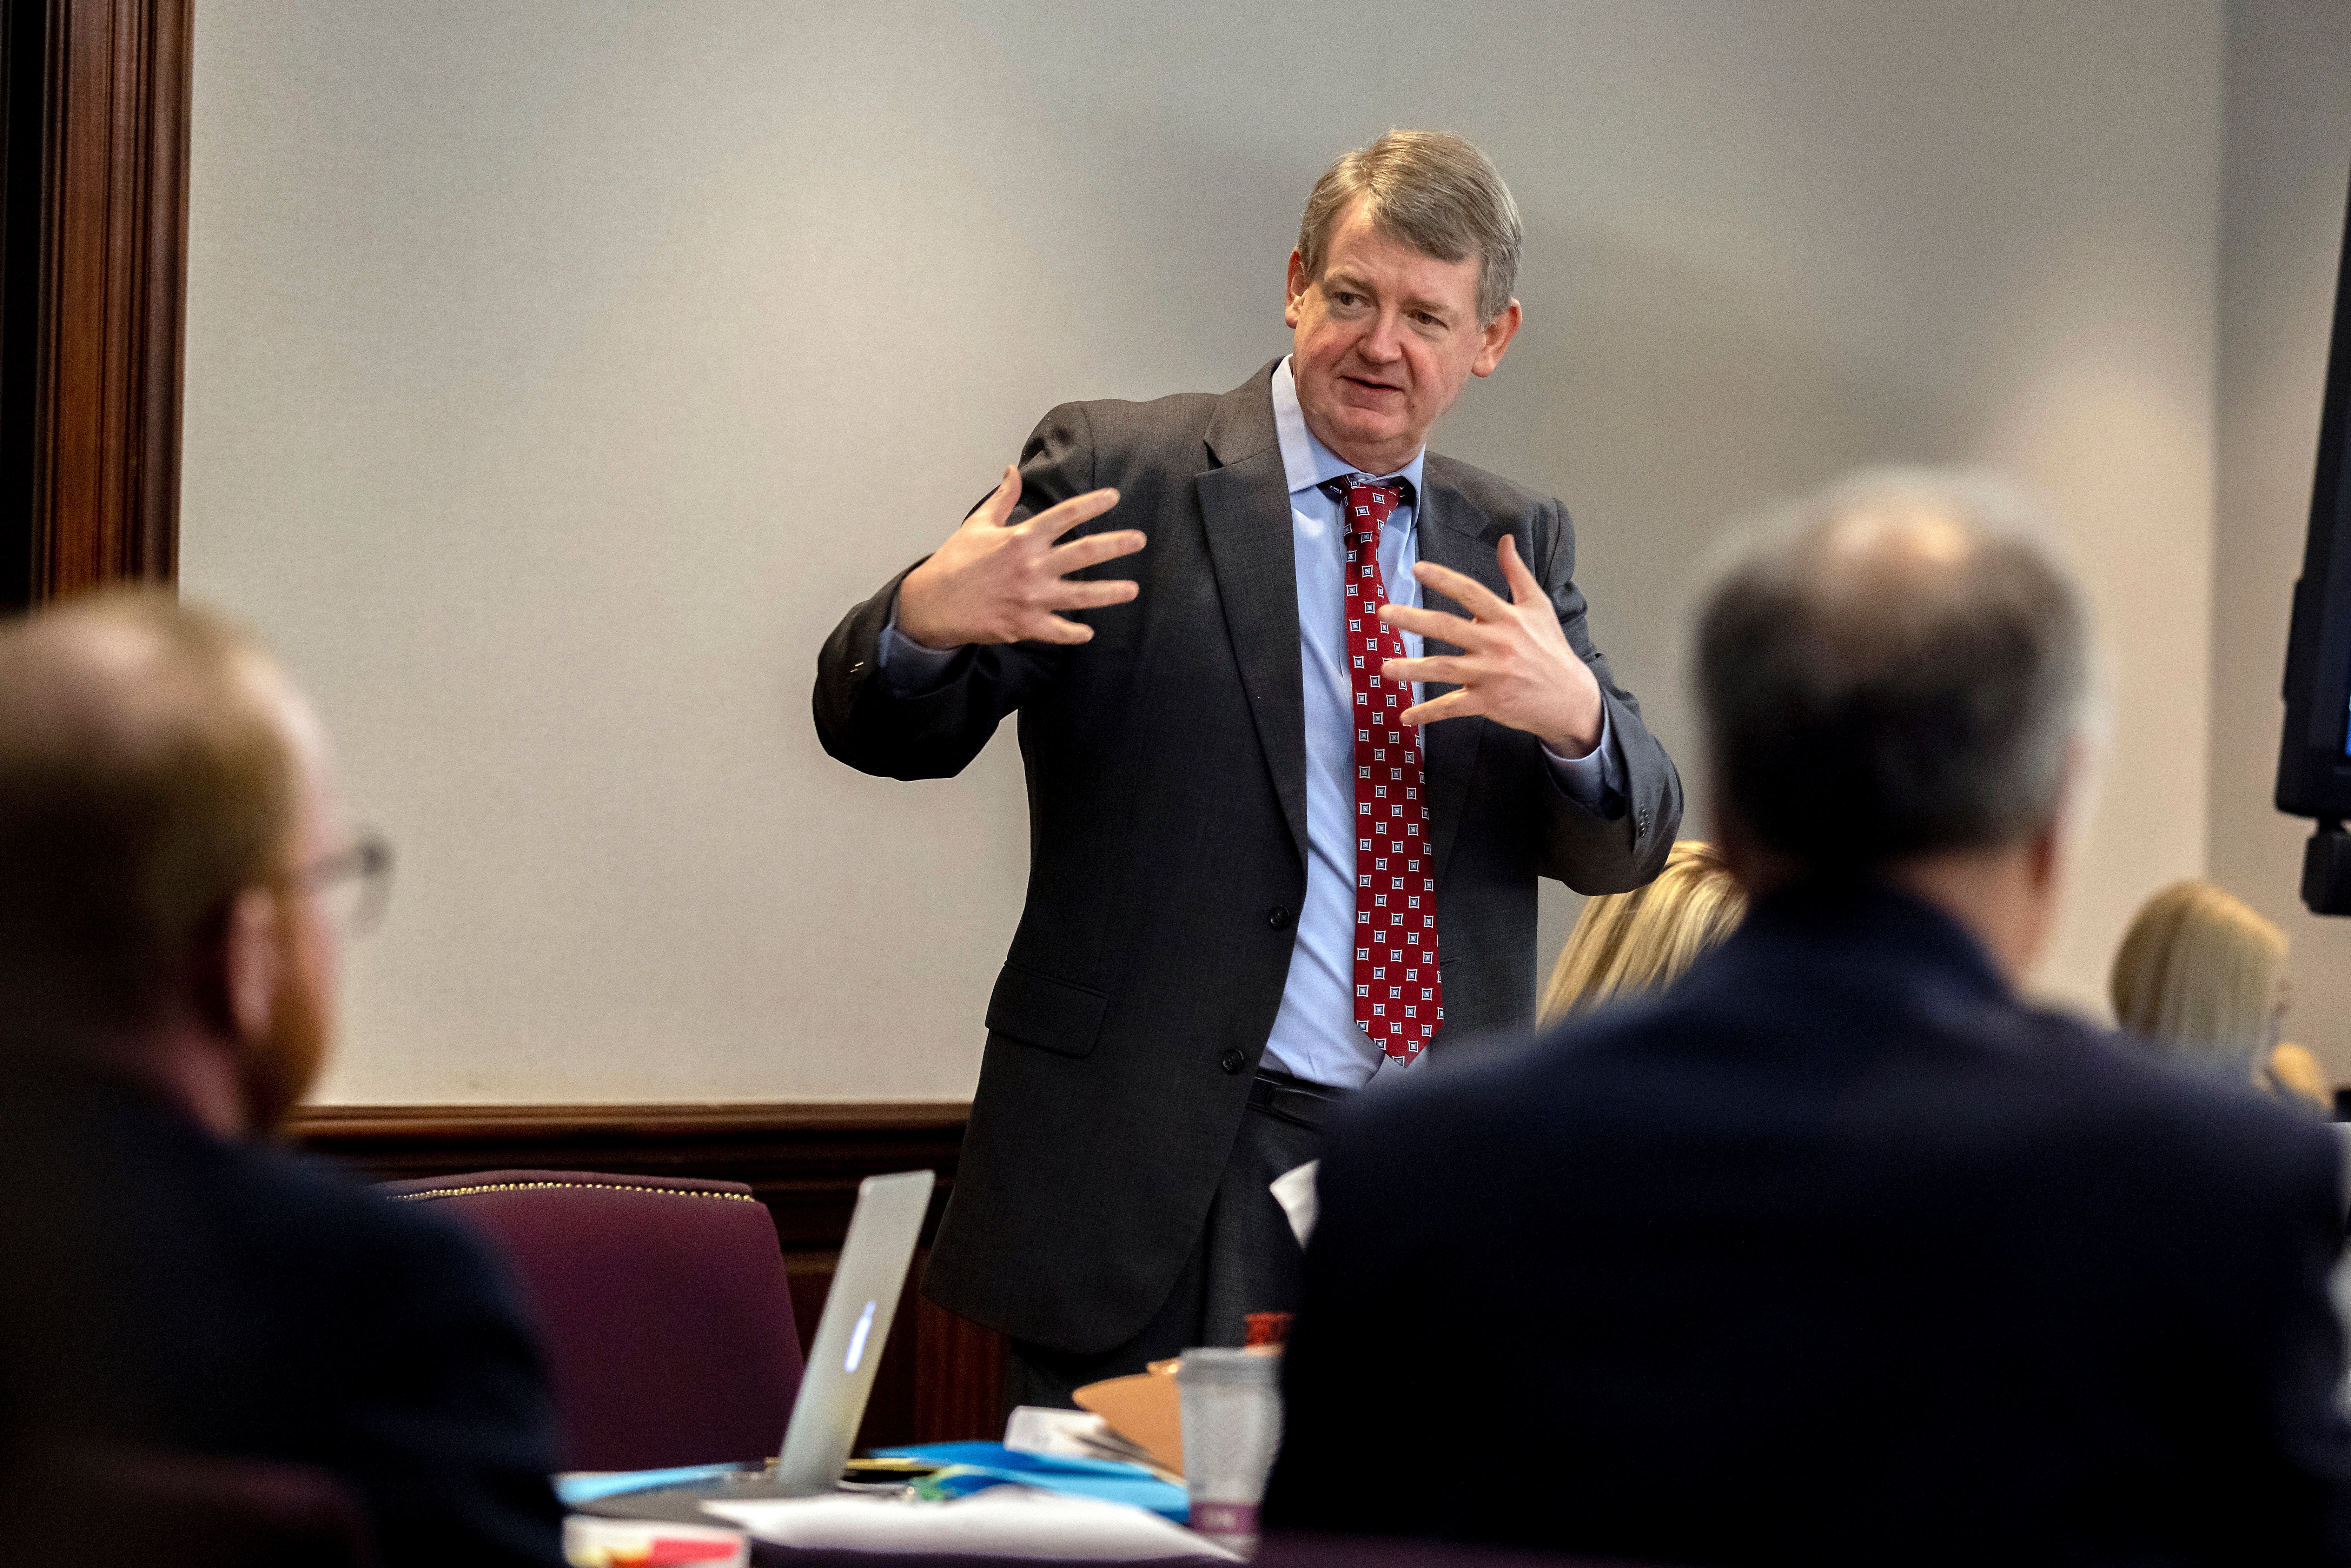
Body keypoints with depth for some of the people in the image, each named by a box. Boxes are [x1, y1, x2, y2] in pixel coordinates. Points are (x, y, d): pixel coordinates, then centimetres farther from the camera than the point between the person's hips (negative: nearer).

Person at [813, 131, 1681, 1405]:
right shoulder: (1113, 474, 2)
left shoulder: (1514, 541, 14)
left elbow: (1624, 851, 8)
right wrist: (922, 621, -25)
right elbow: (884, 729, -1)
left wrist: (1574, 715, -14)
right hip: (1156, 1175, -3)